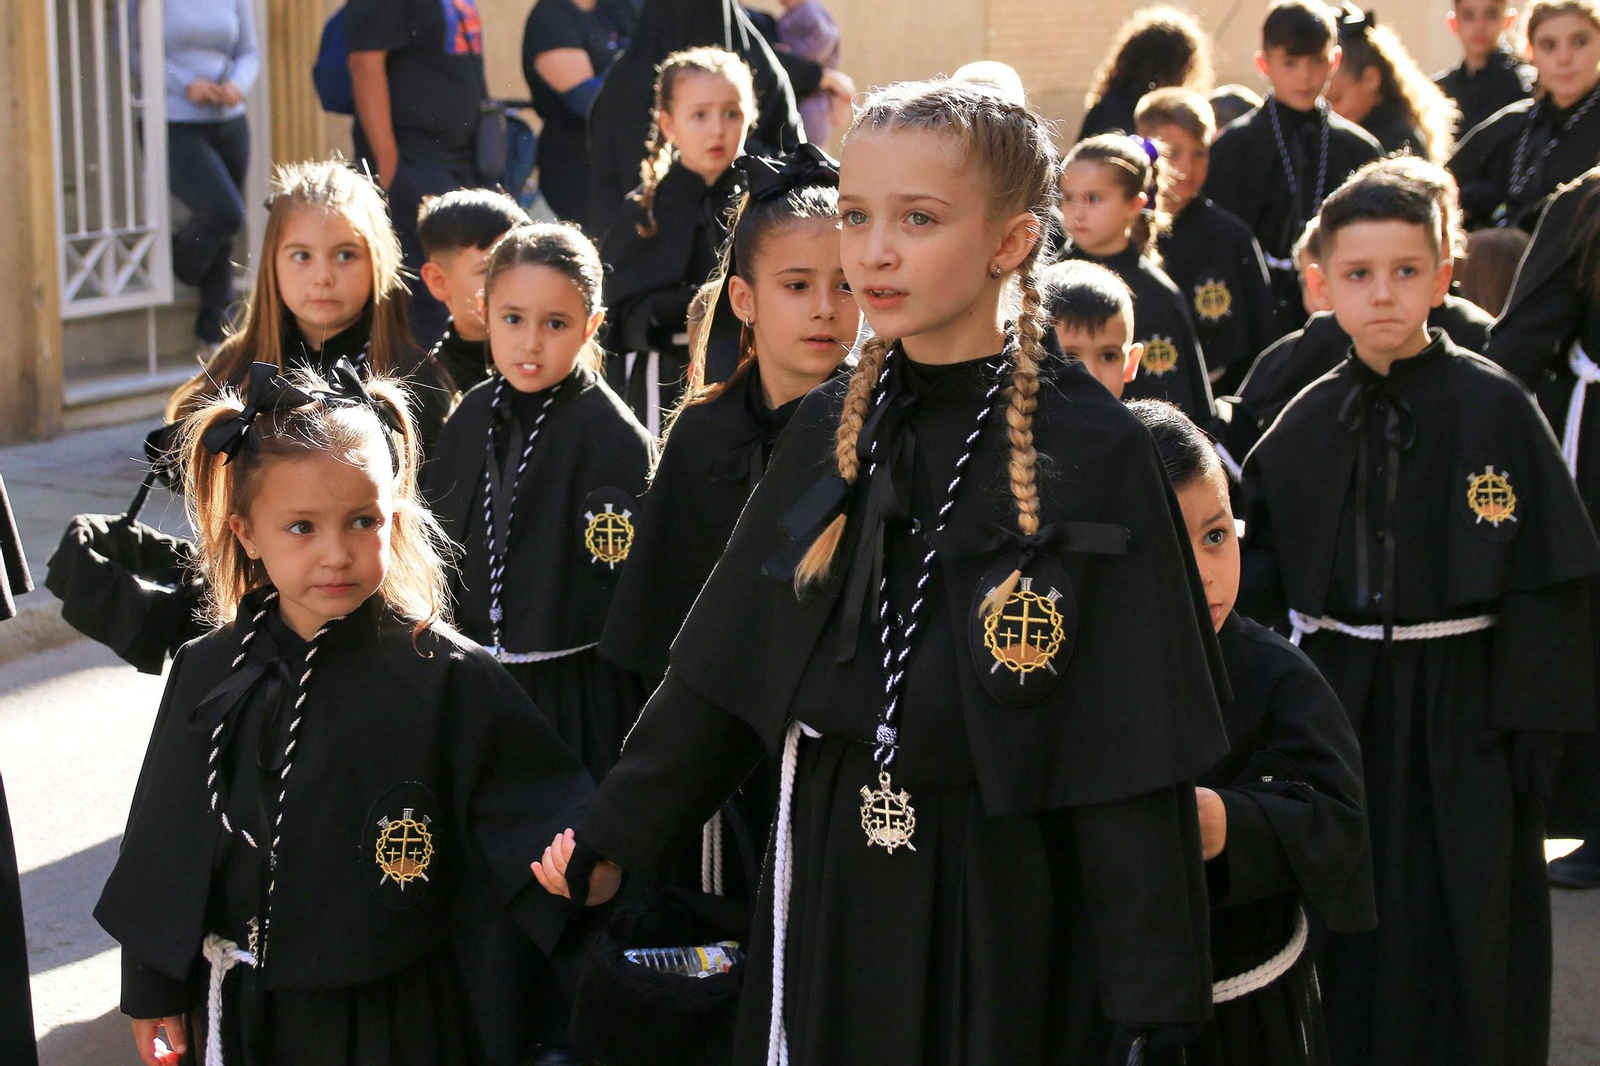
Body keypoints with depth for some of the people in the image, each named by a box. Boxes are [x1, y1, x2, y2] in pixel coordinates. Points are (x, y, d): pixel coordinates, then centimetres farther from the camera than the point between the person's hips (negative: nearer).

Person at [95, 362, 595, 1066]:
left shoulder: (448, 677, -13)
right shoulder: (209, 672, -2)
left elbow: (535, 812, -11)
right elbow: (164, 840, 6)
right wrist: (151, 989, 11)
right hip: (236, 1008, 3)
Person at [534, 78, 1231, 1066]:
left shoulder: (1094, 453, -12)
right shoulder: (831, 432, 3)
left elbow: (1132, 756, -13)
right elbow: (726, 670, 9)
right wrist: (612, 839, 6)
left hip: (998, 912, -4)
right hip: (829, 898, 5)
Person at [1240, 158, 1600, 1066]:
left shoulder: (1492, 405, -8)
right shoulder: (1308, 423, 6)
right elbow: (1271, 569, 13)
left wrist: (1525, 730, -13)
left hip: (1459, 714, -4)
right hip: (1339, 708, 4)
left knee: (1466, 949, 2)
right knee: (1356, 945, 12)